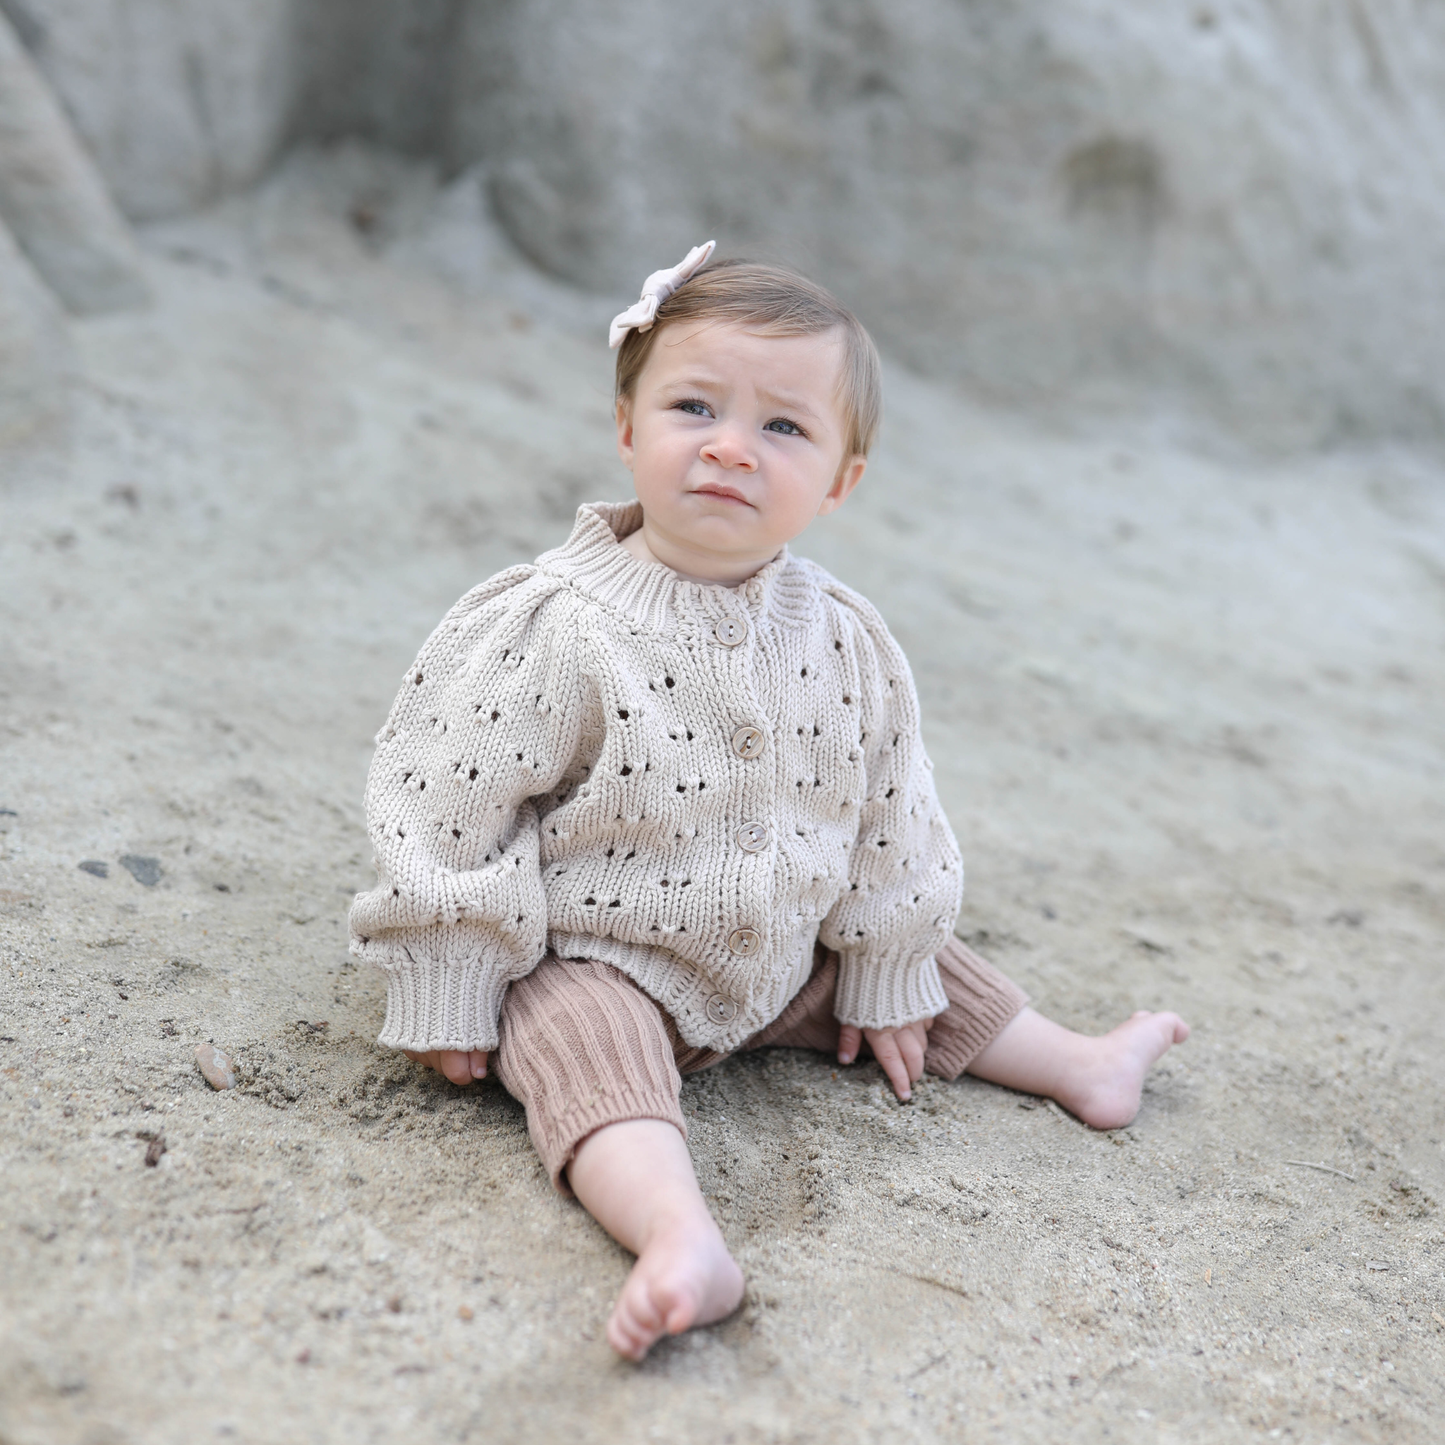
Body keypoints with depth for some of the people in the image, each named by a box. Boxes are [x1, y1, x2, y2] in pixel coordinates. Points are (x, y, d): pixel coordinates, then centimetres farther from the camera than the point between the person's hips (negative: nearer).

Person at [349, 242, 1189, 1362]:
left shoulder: (847, 643, -8)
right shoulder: (555, 631, -23)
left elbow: (889, 819, 5)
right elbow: (449, 809, -17)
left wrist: (885, 977, 11)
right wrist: (449, 1000, -14)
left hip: (786, 956, 6)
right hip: (598, 960, -5)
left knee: (931, 966, 16)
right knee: (588, 1046, -34)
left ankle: (1083, 1069, 39)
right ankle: (681, 1235, -50)